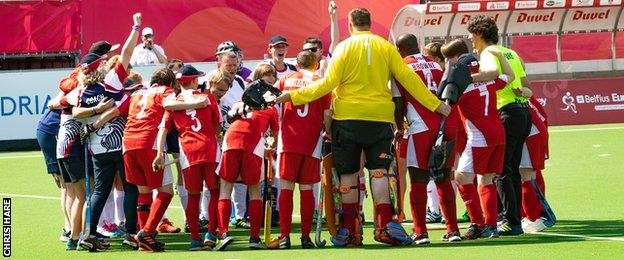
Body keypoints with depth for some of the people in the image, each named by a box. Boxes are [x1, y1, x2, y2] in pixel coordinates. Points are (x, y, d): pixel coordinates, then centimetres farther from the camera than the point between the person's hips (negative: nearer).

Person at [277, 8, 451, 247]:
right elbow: (407, 78, 0)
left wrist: (294, 96, -3)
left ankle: (348, 230, 6)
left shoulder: (344, 47, -2)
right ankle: (384, 225, -13)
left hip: (347, 118, -1)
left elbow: (328, 83, -9)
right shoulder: (385, 47, 3)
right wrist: (435, 104, 5)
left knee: (348, 174, 6)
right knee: (379, 171, 1)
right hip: (380, 117, 1)